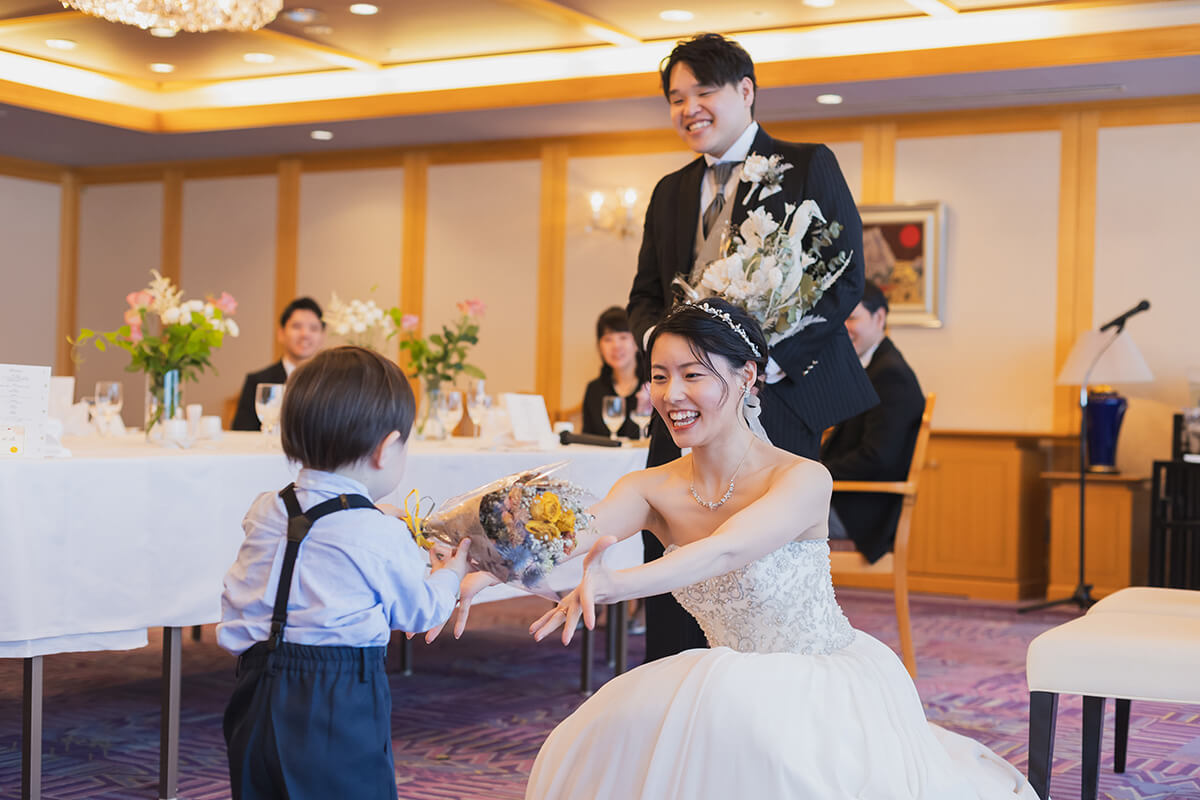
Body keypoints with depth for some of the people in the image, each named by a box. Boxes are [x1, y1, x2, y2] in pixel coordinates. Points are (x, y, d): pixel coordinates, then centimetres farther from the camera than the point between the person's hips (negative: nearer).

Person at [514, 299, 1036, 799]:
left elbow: (726, 552, -37)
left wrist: (613, 585, -54)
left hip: (830, 683, -5)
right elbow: (588, 527, -26)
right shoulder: (652, 490, -6)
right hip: (738, 688, 5)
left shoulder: (804, 479, -20)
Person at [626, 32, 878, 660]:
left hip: (777, 394, -5)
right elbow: (644, 296, 20)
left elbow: (846, 280, -6)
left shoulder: (809, 167, 3)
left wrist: (771, 355, -18)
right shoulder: (671, 192, 21)